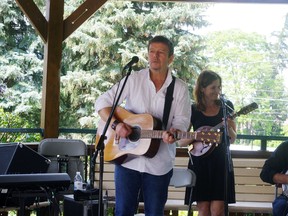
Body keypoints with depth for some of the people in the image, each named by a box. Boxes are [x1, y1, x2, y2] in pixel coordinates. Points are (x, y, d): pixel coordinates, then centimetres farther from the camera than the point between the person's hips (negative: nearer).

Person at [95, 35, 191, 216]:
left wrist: (173, 133, -25)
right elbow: (103, 102, 0)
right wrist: (116, 123, -17)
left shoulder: (180, 88, 2)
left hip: (159, 163, 0)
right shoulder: (134, 80, 1)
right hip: (127, 157, 0)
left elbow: (182, 120, -2)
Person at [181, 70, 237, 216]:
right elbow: (181, 142, 2)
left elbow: (232, 139, 6)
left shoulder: (226, 106, 5)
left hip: (221, 162, 1)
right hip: (200, 162, 0)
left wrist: (229, 127, -14)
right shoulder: (193, 110, 2)